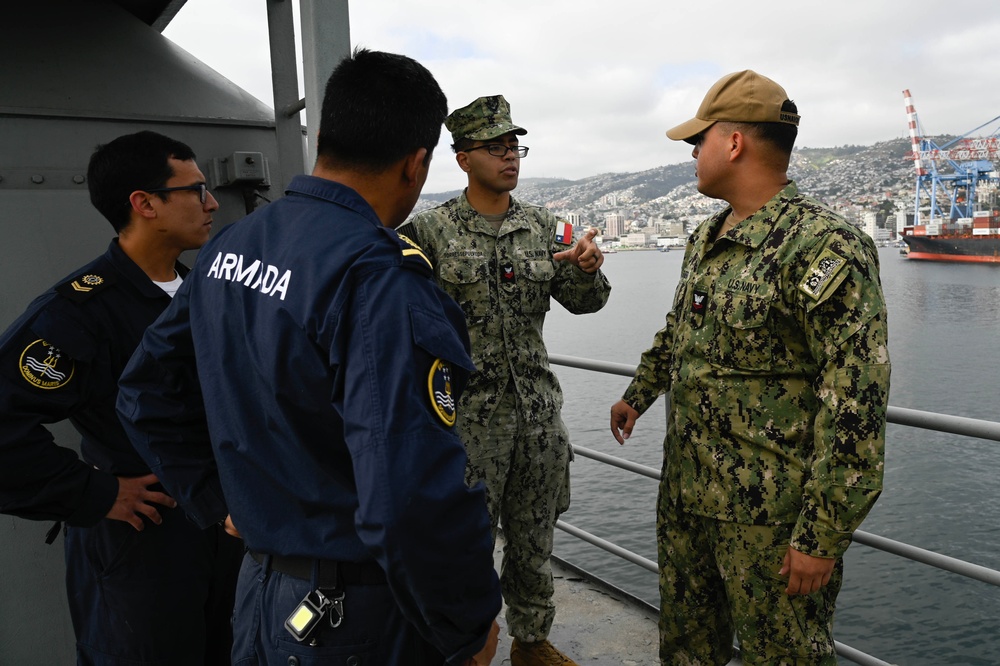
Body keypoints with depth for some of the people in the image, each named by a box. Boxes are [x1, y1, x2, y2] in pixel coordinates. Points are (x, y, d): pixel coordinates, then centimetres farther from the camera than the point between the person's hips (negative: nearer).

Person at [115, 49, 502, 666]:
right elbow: (413, 502, -33)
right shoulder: (380, 282, -27)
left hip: (259, 586, 7)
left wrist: (227, 503, 14)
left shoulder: (228, 246, 0)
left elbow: (146, 393, 10)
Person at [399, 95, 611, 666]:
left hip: (538, 405, 4)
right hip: (467, 411, -4)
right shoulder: (430, 232, -7)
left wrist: (588, 270, -16)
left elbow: (583, 301, 4)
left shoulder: (545, 228, 6)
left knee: (534, 536, 17)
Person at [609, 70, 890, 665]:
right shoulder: (705, 239, 9)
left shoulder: (823, 246, -19)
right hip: (685, 490, 8)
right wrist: (639, 395, 35)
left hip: (770, 512, -8)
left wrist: (822, 536, -21)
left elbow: (856, 402, -22)